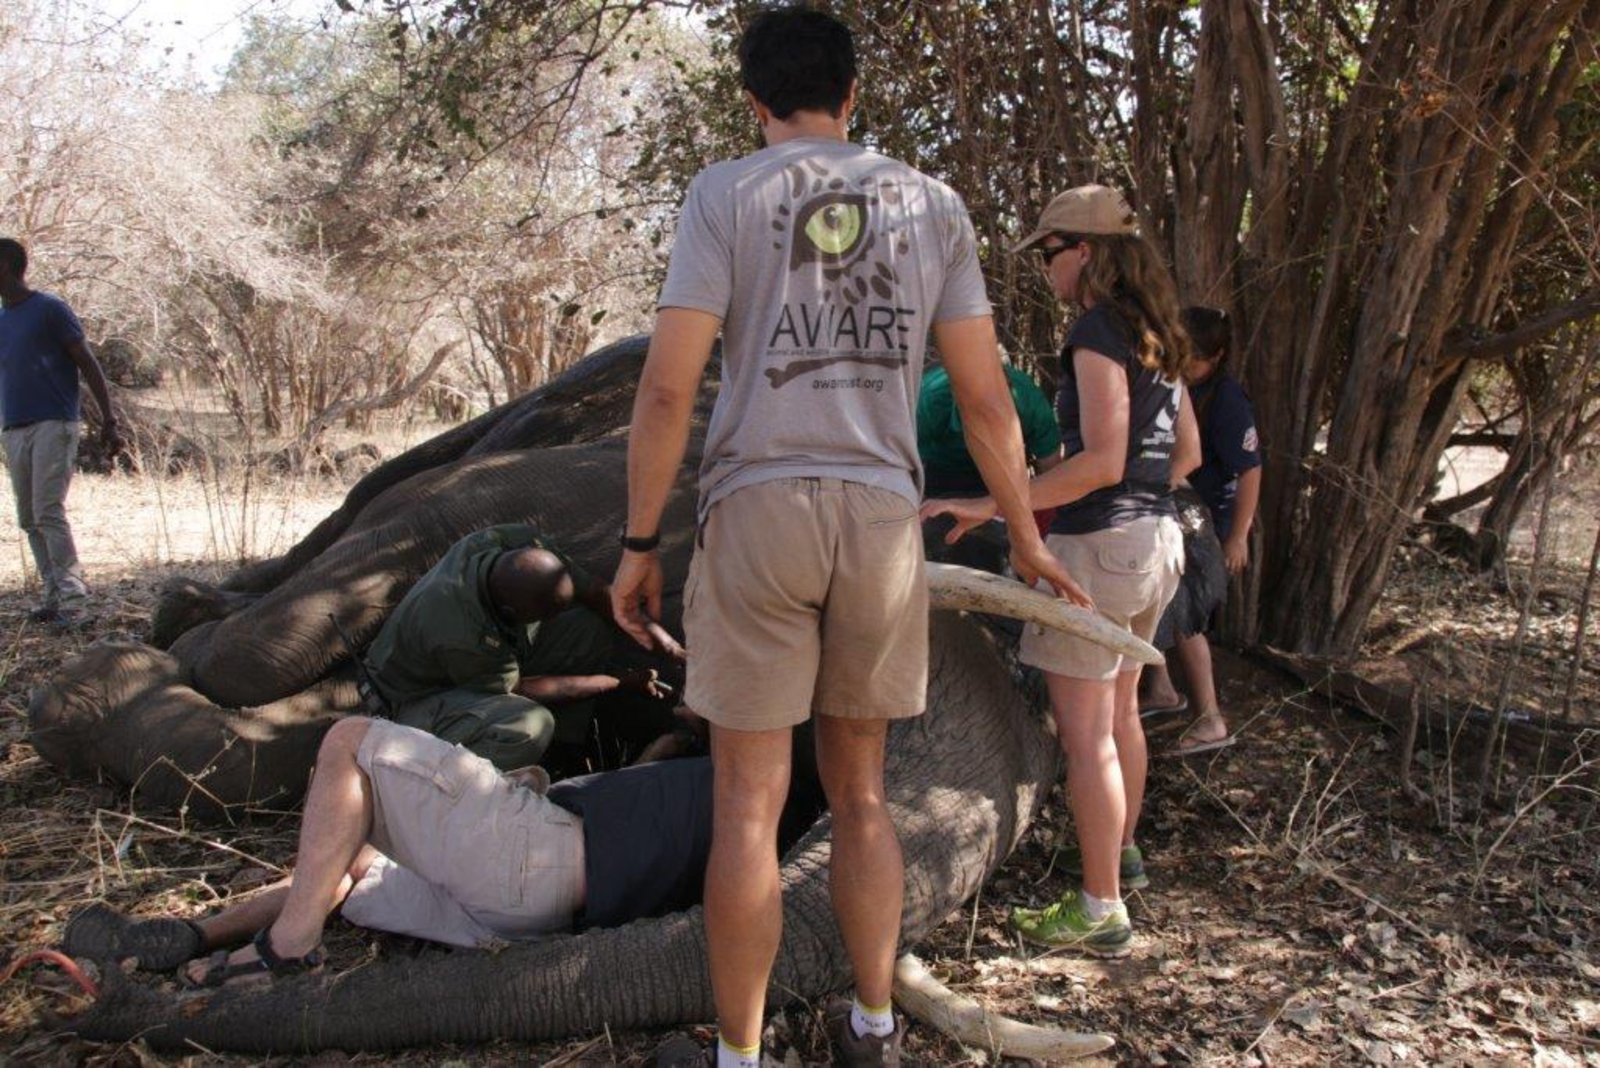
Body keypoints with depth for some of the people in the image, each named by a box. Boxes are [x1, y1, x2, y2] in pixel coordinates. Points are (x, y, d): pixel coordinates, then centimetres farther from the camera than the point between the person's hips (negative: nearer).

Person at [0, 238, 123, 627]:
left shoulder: (50, 309, -3)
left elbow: (88, 364, -4)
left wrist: (109, 421, -9)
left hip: (53, 425, -7)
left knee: (49, 511, -14)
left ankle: (73, 601, -13)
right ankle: (54, 598, 9)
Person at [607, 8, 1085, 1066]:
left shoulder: (726, 193, 1)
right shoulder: (932, 204, 10)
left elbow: (668, 386, -7)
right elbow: (986, 398, 9)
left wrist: (640, 543, 0)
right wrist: (1026, 538, 18)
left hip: (757, 509, -3)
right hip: (882, 514, 3)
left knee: (750, 804, 6)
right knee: (861, 796, 17)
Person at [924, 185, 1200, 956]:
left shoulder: (1096, 330, -15)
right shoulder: (1155, 334, 12)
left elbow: (1101, 459, -23)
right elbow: (1186, 453, 16)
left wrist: (990, 507, -23)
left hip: (1098, 544, -10)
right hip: (1156, 537, 10)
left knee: (1084, 732, -2)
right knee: (1119, 711, 23)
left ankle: (1101, 910, 7)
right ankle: (1121, 853, 40)